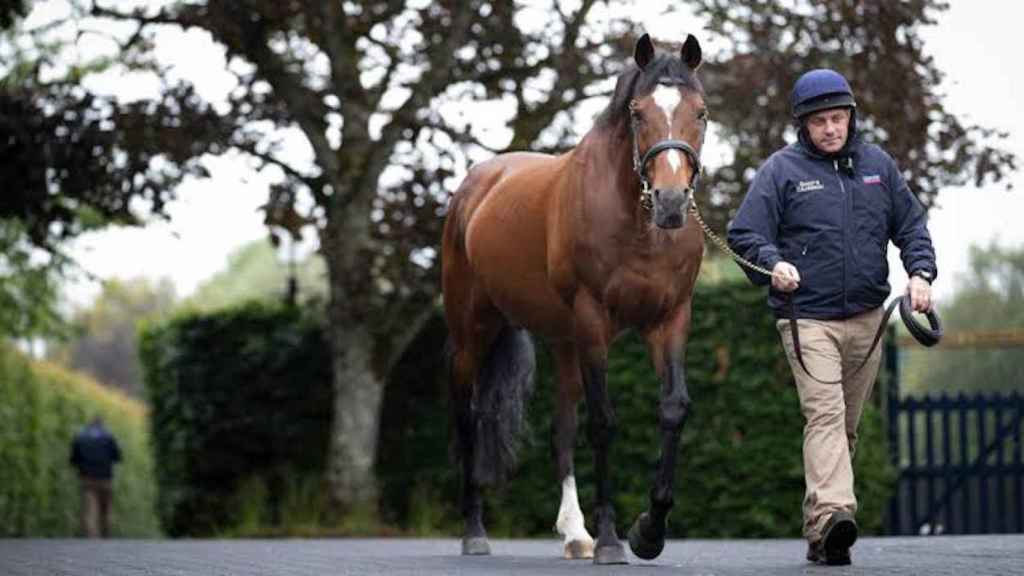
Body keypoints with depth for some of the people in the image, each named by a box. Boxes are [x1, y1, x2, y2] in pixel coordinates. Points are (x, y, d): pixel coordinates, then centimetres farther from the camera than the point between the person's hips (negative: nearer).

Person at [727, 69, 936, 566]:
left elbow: (911, 224, 14)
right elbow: (745, 234, -6)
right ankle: (832, 516, -34)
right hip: (808, 316, -5)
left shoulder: (877, 165, 9)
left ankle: (820, 531, 21)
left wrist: (920, 272, -4)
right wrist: (773, 263, -25)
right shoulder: (781, 170, -2)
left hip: (867, 318, 5)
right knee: (825, 415, -21)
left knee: (847, 426, 11)